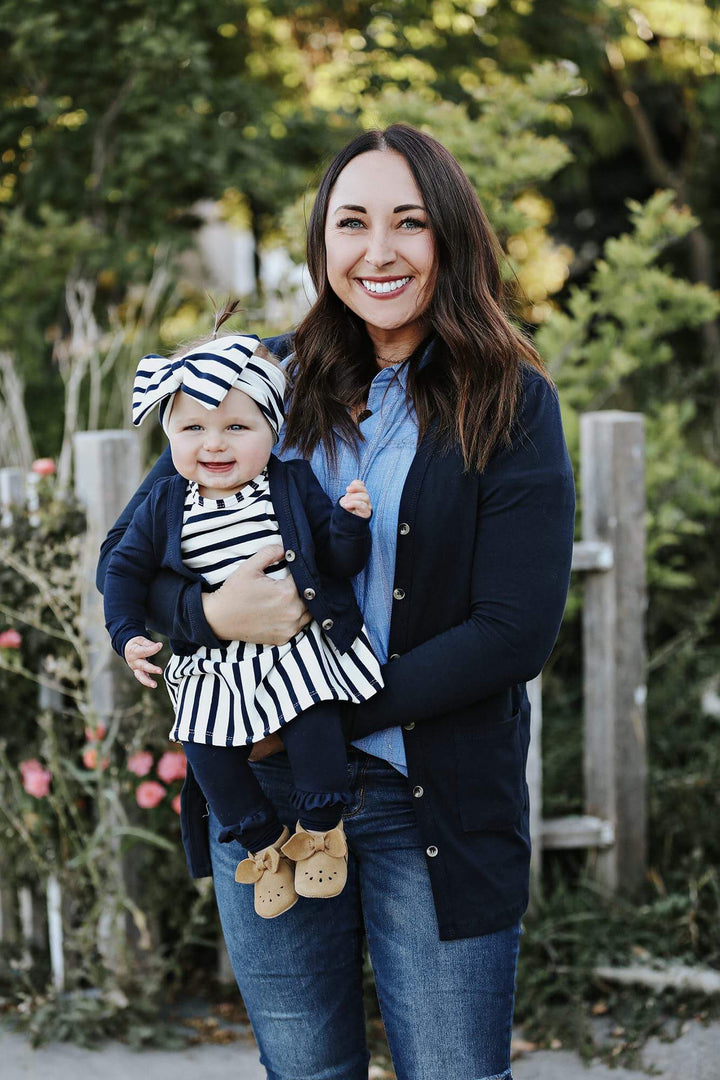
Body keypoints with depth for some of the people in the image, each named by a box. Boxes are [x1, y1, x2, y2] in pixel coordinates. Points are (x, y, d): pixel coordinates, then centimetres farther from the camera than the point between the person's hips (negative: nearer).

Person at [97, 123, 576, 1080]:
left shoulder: (511, 406, -3)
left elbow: (516, 633, -11)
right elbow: (128, 554, 7)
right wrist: (211, 614, -16)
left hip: (437, 806, -2)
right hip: (261, 791, 3)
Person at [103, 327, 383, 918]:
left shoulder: (294, 486, -3)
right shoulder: (166, 505, 2)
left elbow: (342, 561, -1)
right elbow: (125, 568, 10)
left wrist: (351, 522, -21)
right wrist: (128, 634, -3)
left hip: (300, 646, -2)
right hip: (215, 663, 3)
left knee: (314, 725, -20)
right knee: (207, 748, -8)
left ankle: (322, 827, 7)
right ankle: (264, 841, 14)